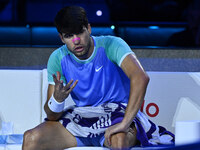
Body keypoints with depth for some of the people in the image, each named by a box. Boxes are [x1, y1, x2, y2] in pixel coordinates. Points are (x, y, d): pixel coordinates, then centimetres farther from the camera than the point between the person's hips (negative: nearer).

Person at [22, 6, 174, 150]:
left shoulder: (111, 45, -13)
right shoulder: (58, 59, -1)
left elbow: (141, 77, -31)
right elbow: (51, 116, -2)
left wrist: (124, 124, -39)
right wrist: (57, 99, -27)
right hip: (81, 118, 4)